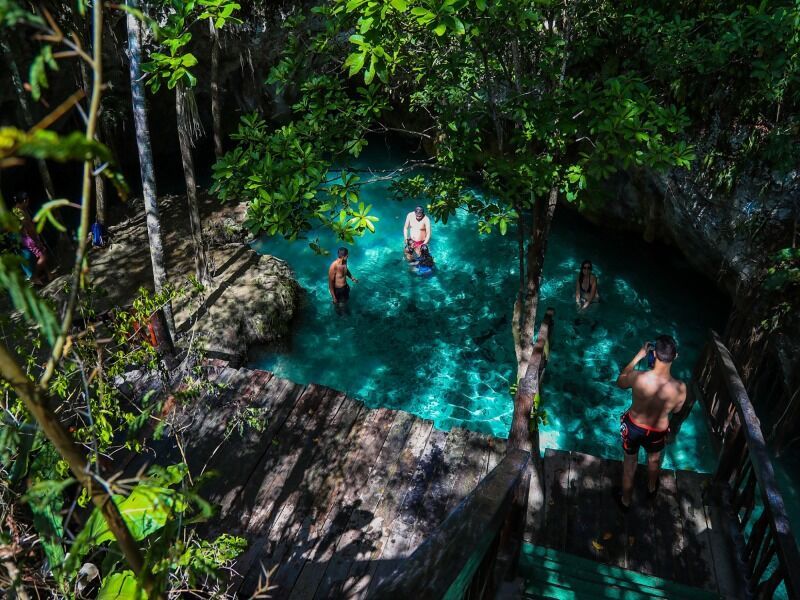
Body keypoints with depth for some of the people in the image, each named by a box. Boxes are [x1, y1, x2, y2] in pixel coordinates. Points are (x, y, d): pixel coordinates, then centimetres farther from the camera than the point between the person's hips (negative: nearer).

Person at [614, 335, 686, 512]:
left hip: (633, 426, -1)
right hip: (657, 432, 1)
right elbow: (676, 410, -6)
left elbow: (620, 382, -8)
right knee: (654, 458, 34)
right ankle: (652, 489, 64)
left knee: (630, 462, 27)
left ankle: (625, 501, 47)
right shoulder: (680, 388, -30)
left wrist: (639, 355, -8)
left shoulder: (638, 377, -34)